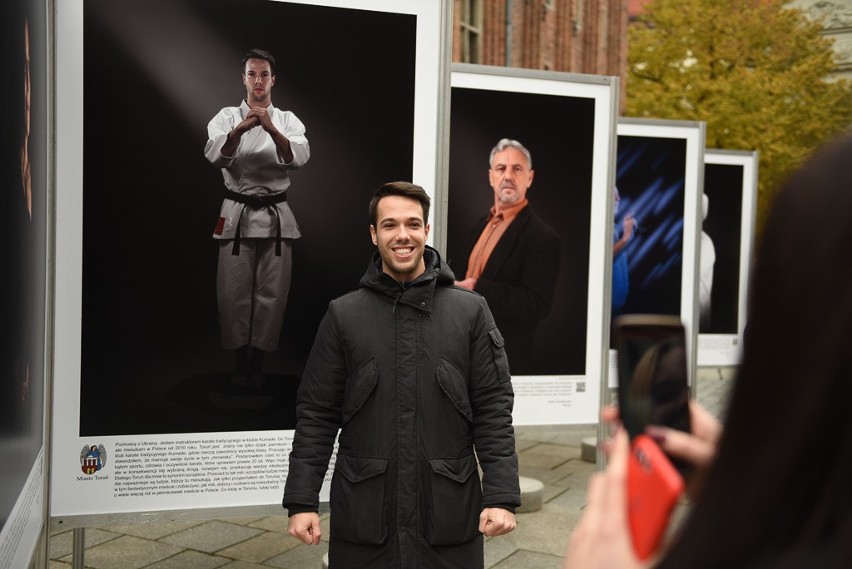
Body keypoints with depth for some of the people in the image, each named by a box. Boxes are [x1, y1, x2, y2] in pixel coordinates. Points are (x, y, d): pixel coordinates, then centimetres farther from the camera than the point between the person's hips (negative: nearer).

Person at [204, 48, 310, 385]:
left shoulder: (287, 120, 9)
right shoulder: (227, 117, 7)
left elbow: (299, 156, -11)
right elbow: (215, 154, -11)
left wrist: (271, 128, -27)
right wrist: (240, 129, -29)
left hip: (276, 215, 1)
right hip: (237, 214, 0)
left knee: (271, 294, 1)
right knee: (233, 293, -1)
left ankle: (258, 360, 14)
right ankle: (240, 360, 14)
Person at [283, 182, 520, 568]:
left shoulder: (471, 312, 1)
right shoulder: (343, 315, 1)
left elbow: (493, 411, -1)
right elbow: (316, 415, 2)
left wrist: (501, 496, -8)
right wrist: (302, 501, -3)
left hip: (450, 516, 0)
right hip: (363, 519, 0)